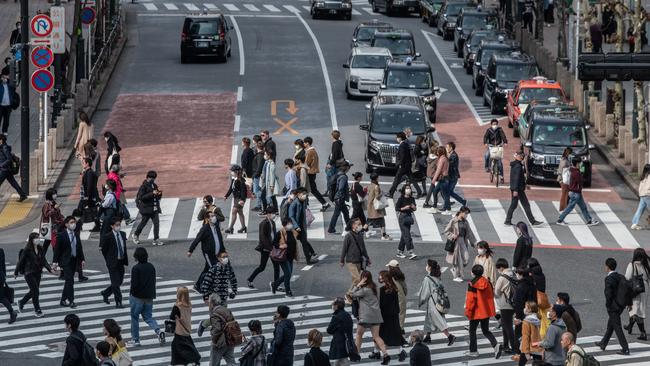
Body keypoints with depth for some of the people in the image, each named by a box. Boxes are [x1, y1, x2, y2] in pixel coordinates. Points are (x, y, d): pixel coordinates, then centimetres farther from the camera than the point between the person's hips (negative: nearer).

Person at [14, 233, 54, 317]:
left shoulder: (40, 249, 4)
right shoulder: (27, 250, -14)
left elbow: (43, 260, 6)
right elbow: (21, 261, -8)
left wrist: (50, 269, -7)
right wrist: (16, 273, -3)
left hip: (38, 273, 7)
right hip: (29, 273, -7)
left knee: (33, 291, 14)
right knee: (35, 291, -7)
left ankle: (21, 302, 37)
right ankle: (37, 310, 6)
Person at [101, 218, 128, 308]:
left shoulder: (123, 234, 5)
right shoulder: (108, 237, -14)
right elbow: (104, 250, -6)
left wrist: (125, 259, 9)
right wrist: (109, 261, -2)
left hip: (121, 262, 7)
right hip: (113, 263, -7)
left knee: (119, 281, 14)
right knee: (115, 283, -5)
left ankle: (105, 293, 35)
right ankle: (118, 302, 0)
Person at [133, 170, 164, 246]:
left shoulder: (154, 185, 12)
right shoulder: (143, 186, -10)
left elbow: (158, 197, 19)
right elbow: (141, 197, -19)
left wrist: (159, 194, -5)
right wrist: (152, 194, -24)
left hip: (154, 208, 5)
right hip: (146, 208, -5)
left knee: (156, 222, -6)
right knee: (143, 222, 8)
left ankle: (156, 239, -6)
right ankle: (136, 235, 31)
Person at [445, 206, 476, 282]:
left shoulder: (465, 222, 7)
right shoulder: (453, 221, -10)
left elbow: (469, 233, 14)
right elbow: (446, 231, -5)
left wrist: (474, 242, 13)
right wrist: (452, 236, -20)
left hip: (463, 241, 6)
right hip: (456, 242, -6)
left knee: (466, 258, -1)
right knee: (457, 259, 0)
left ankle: (454, 270, 23)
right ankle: (456, 276, 14)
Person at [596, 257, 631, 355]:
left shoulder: (609, 279, -19)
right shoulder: (621, 277, 6)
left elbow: (608, 293, -23)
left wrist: (607, 305, -10)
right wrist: (629, 303, 15)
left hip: (613, 307, -9)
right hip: (621, 305, 9)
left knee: (617, 327, -4)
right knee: (610, 324, 24)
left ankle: (625, 349, -6)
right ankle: (603, 343, 40)